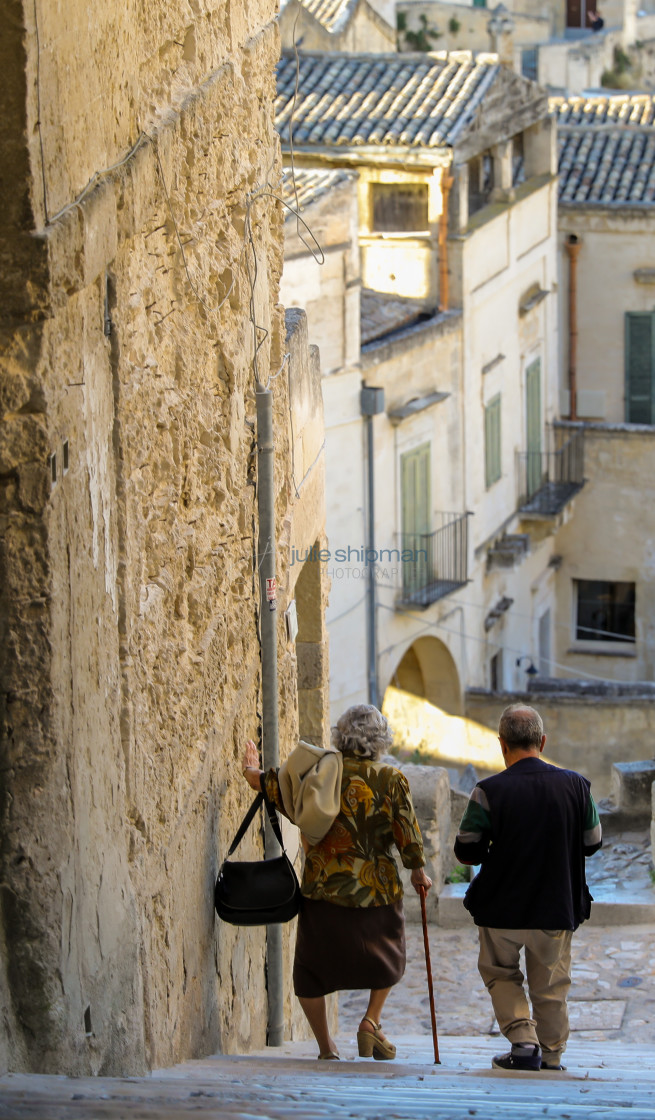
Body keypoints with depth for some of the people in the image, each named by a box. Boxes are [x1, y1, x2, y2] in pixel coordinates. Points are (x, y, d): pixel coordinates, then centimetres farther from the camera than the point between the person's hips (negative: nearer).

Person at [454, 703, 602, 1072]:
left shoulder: (489, 791, -14)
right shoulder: (575, 785, -6)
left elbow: (466, 851, -10)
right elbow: (592, 843, 5)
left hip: (502, 907, -2)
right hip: (558, 908, 2)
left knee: (499, 972, 20)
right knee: (551, 986, 17)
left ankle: (523, 1039, 5)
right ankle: (551, 1057, 24)